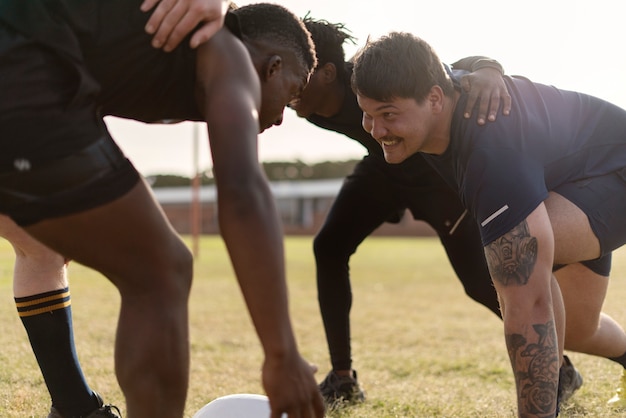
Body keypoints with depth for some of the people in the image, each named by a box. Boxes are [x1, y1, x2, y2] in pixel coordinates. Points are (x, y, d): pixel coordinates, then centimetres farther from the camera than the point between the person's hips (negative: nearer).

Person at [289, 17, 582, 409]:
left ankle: (559, 369, 14)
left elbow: (455, 71, -51)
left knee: (481, 279, -10)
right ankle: (342, 379, 4)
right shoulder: (313, 108, -21)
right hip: (384, 168, 7)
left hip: (438, 170, -6)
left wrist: (487, 70, -76)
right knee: (329, 248, -6)